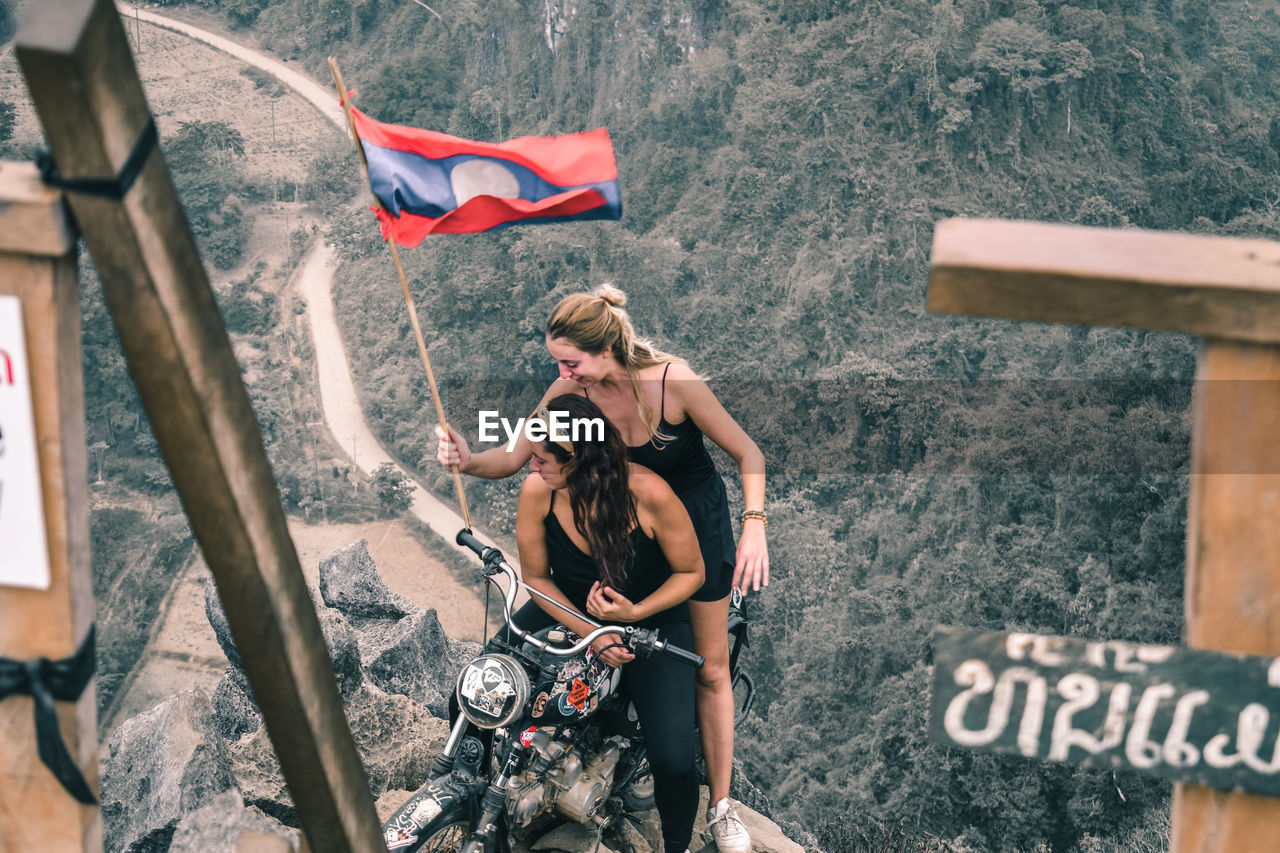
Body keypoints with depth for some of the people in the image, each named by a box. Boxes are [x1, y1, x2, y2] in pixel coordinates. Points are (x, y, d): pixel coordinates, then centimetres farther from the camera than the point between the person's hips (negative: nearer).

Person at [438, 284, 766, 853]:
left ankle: (721, 807, 19)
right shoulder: (571, 390, -18)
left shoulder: (672, 381, -28)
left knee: (708, 669, 6)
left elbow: (747, 453, -20)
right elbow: (513, 458, -14)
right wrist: (469, 461, -36)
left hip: (695, 519, -3)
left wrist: (754, 525, -34)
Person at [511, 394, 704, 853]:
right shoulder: (536, 491, -22)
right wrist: (589, 633, -21)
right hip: (567, 610, 3)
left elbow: (691, 571, -14)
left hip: (652, 618, -3)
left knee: (674, 760, -17)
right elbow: (536, 576, -8)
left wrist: (635, 612, -29)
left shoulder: (649, 494, -29)